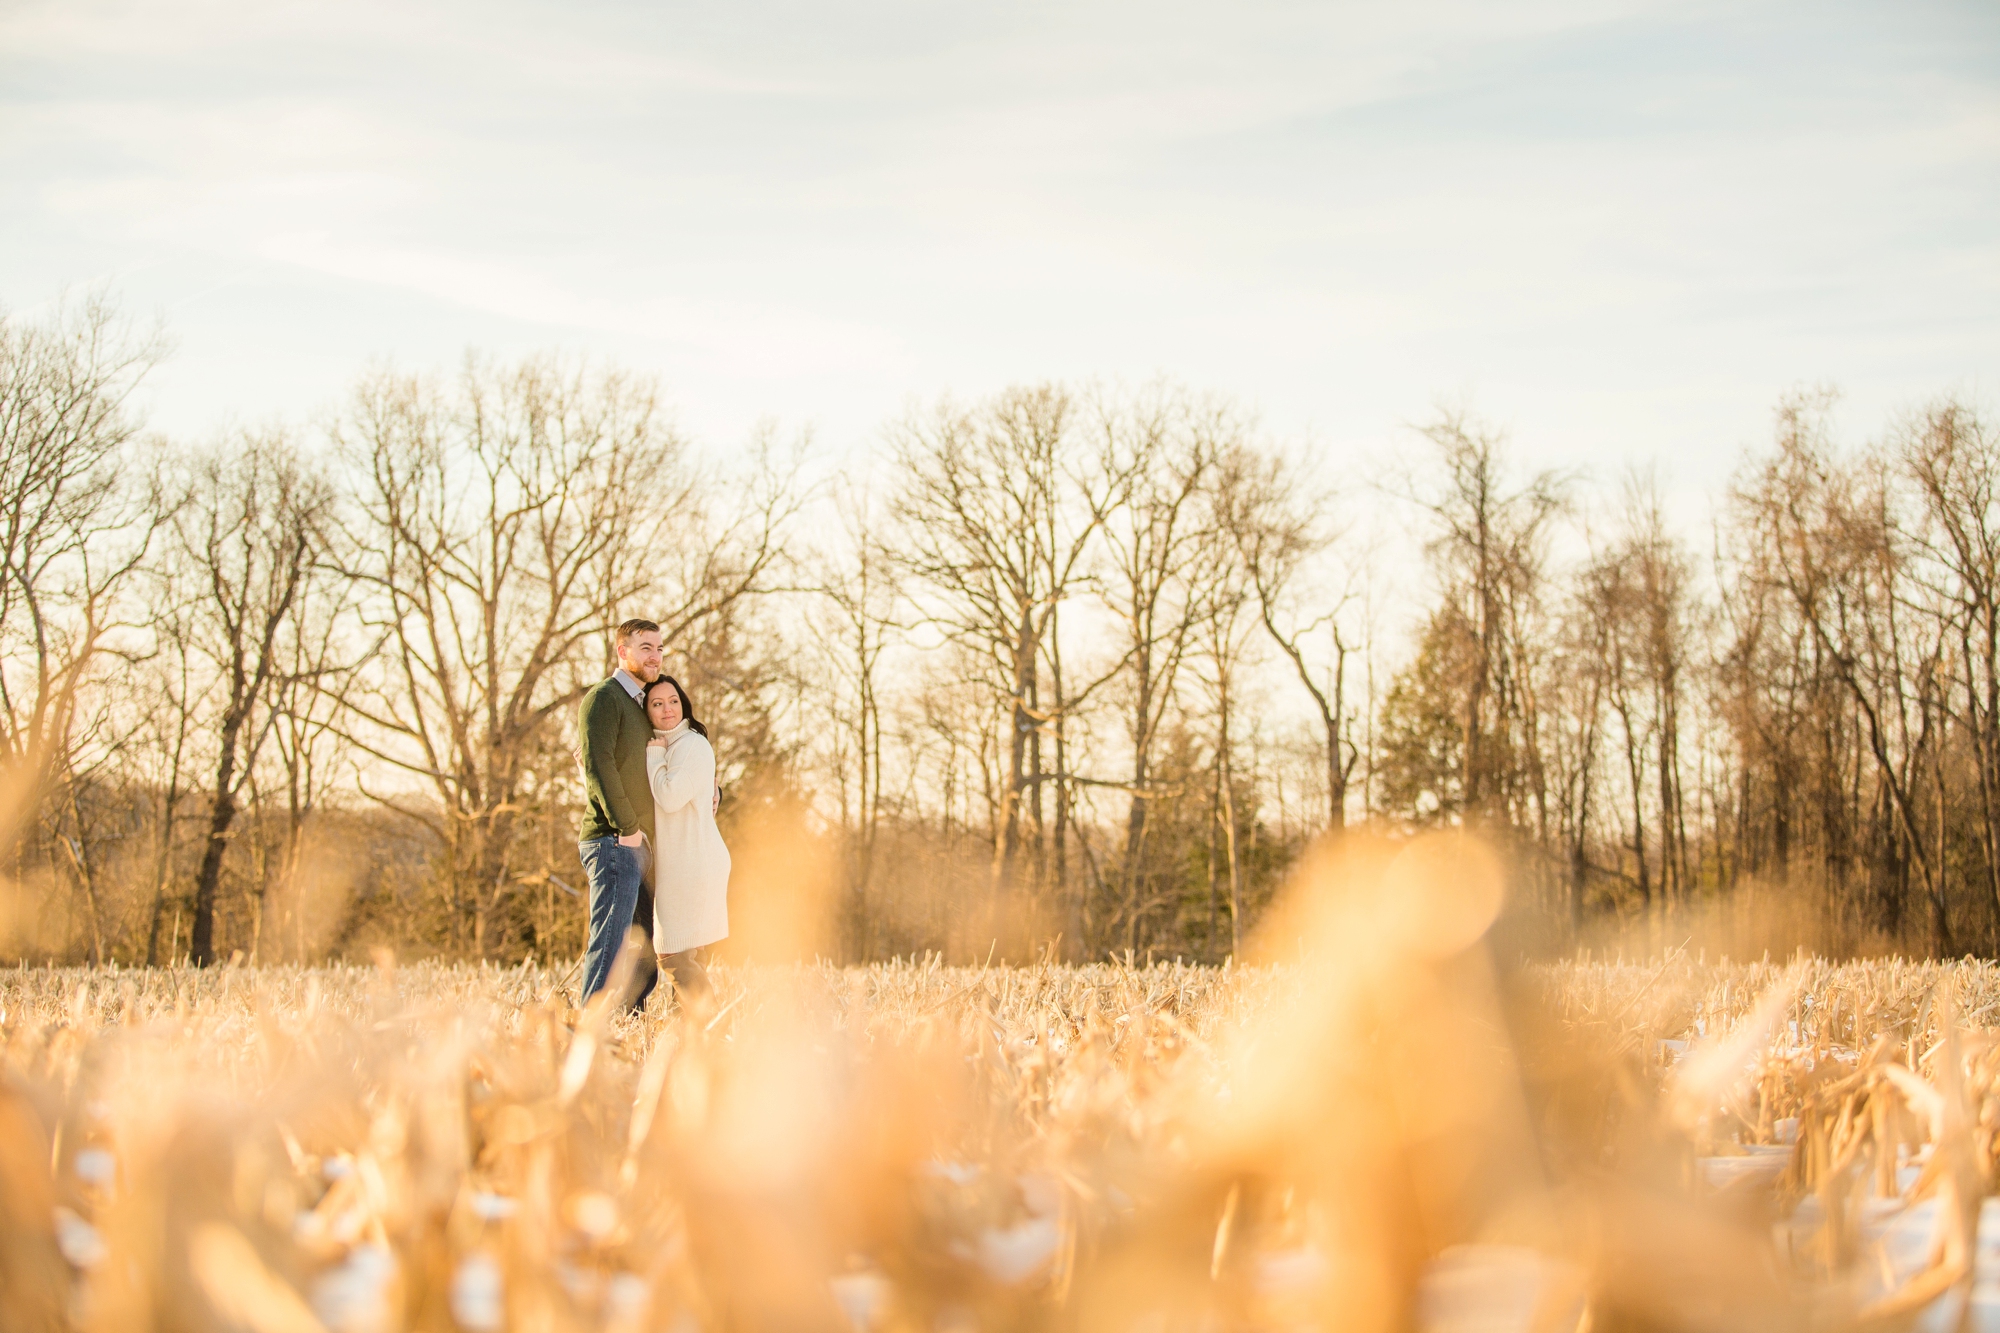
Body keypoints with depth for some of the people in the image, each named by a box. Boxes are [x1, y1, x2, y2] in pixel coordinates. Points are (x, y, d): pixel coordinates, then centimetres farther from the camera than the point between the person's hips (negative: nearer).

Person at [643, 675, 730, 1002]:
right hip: (674, 864, 10)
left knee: (673, 955, -11)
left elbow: (670, 798, -21)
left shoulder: (693, 745, -10)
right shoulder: (663, 748, 18)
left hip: (692, 862, -9)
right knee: (672, 953, 11)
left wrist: (654, 754, -8)